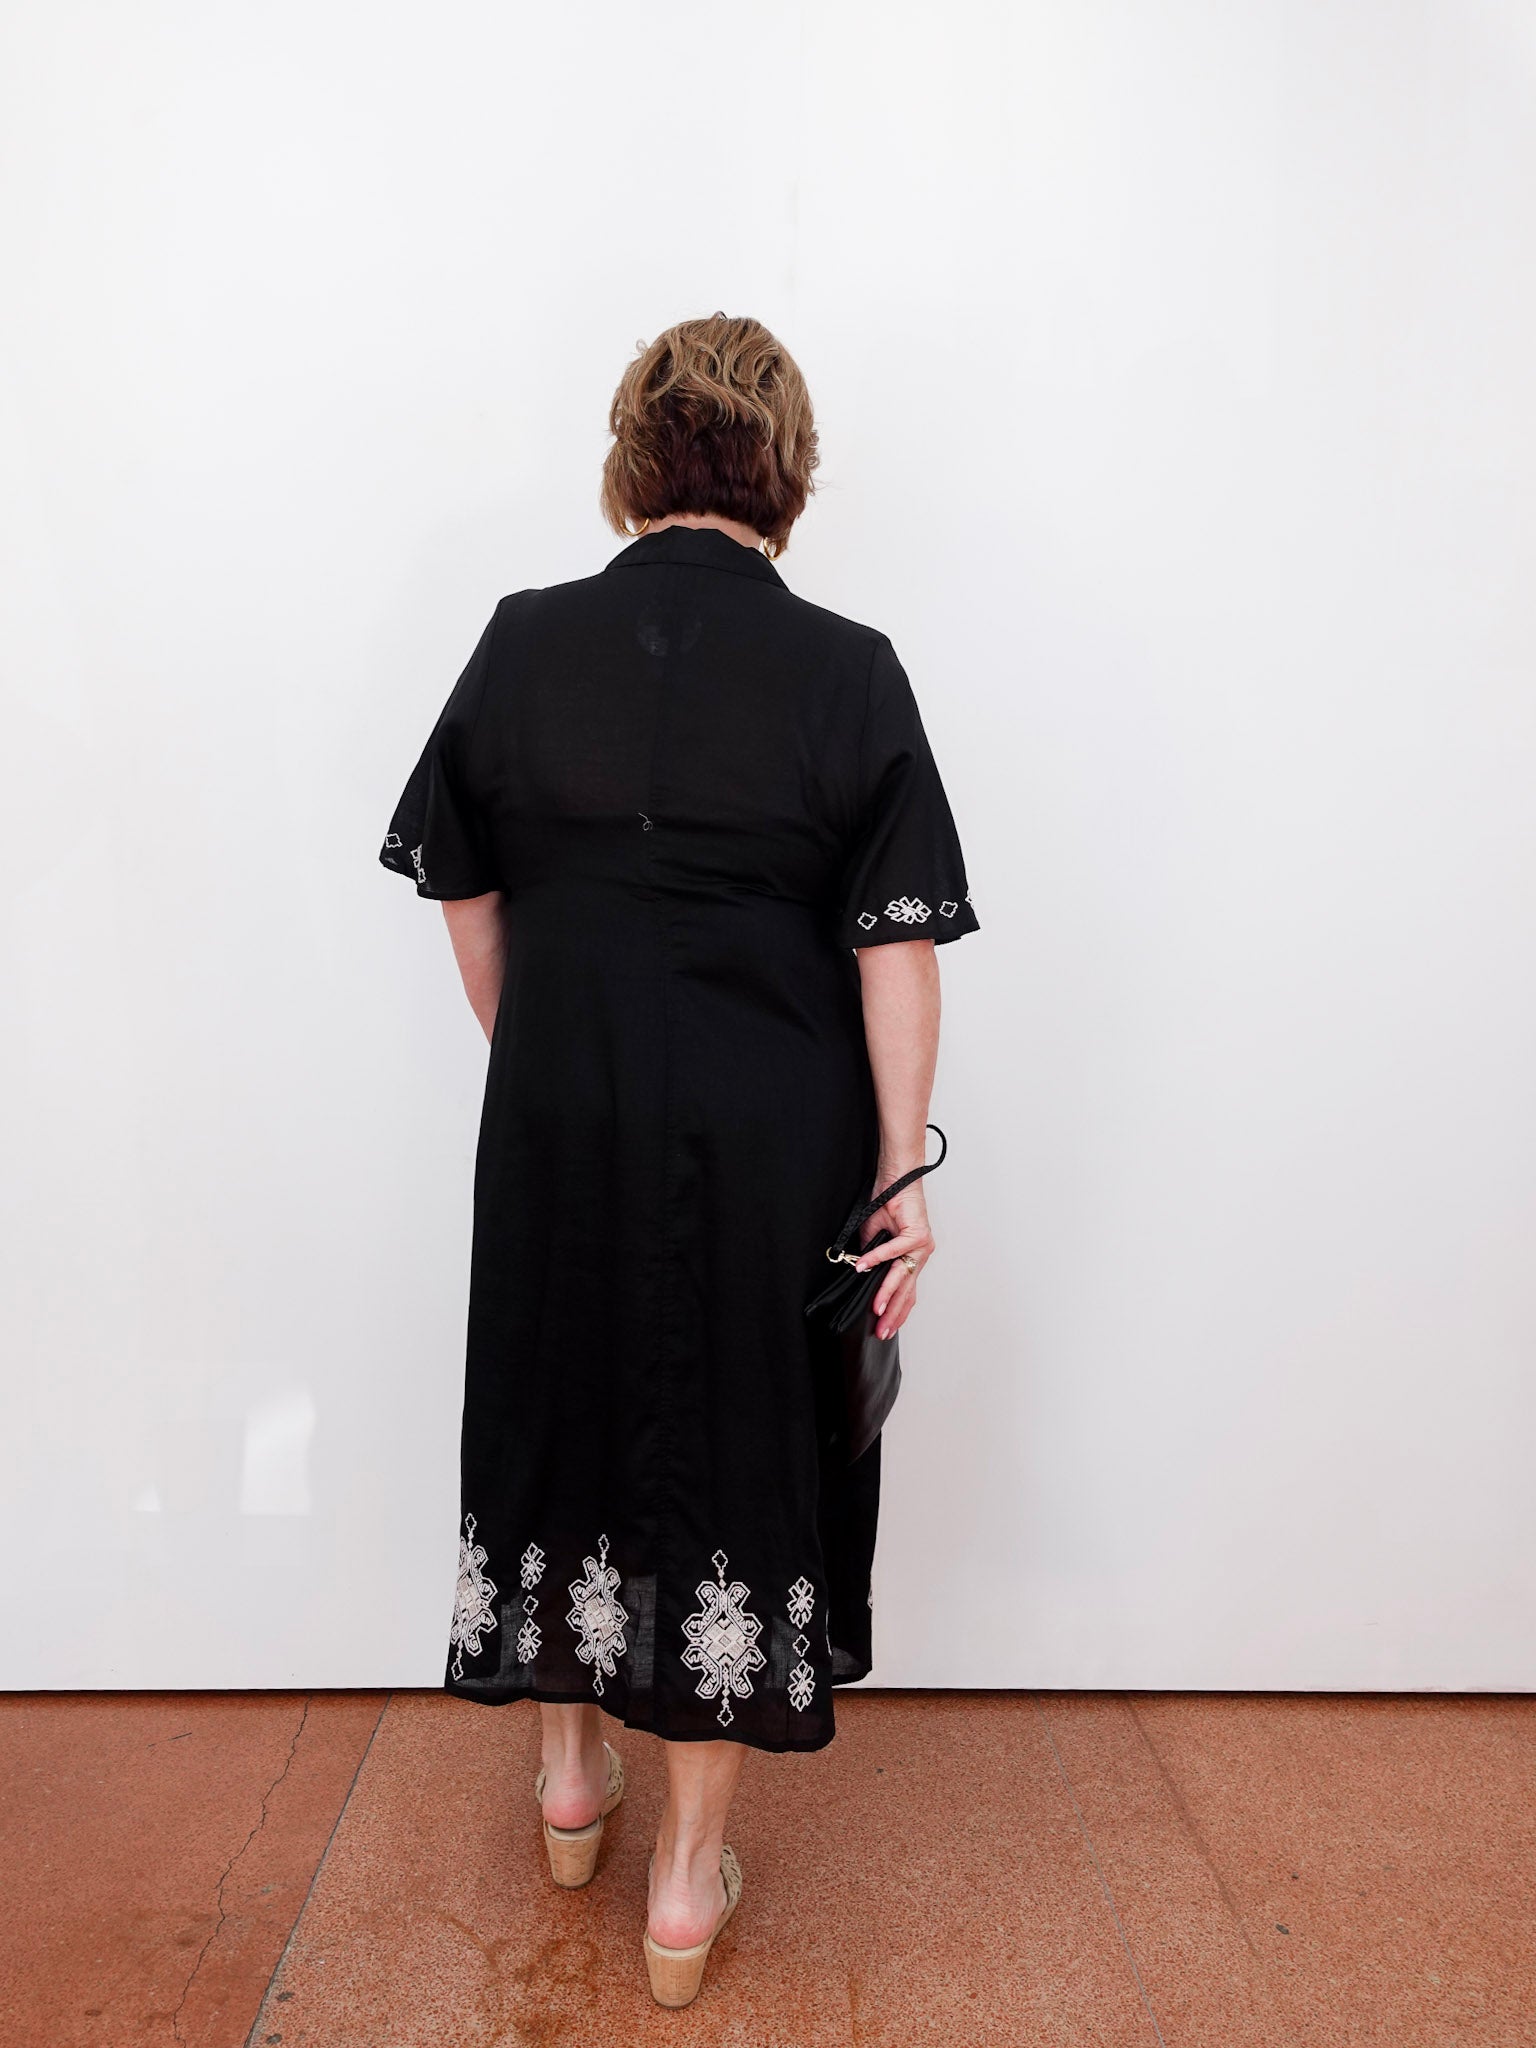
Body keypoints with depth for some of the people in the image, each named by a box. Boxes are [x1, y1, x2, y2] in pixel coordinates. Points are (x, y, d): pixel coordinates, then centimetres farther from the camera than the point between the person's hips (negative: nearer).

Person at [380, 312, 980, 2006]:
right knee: (740, 1446, 12)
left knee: (564, 1411, 21)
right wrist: (900, 1174, -3)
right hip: (771, 1144, -2)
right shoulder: (849, 674, -10)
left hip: (561, 1123, 2)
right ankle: (689, 1877, 27)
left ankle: (570, 1766, 43)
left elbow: (466, 897, 4)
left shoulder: (523, 646, -3)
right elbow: (897, 951, -11)